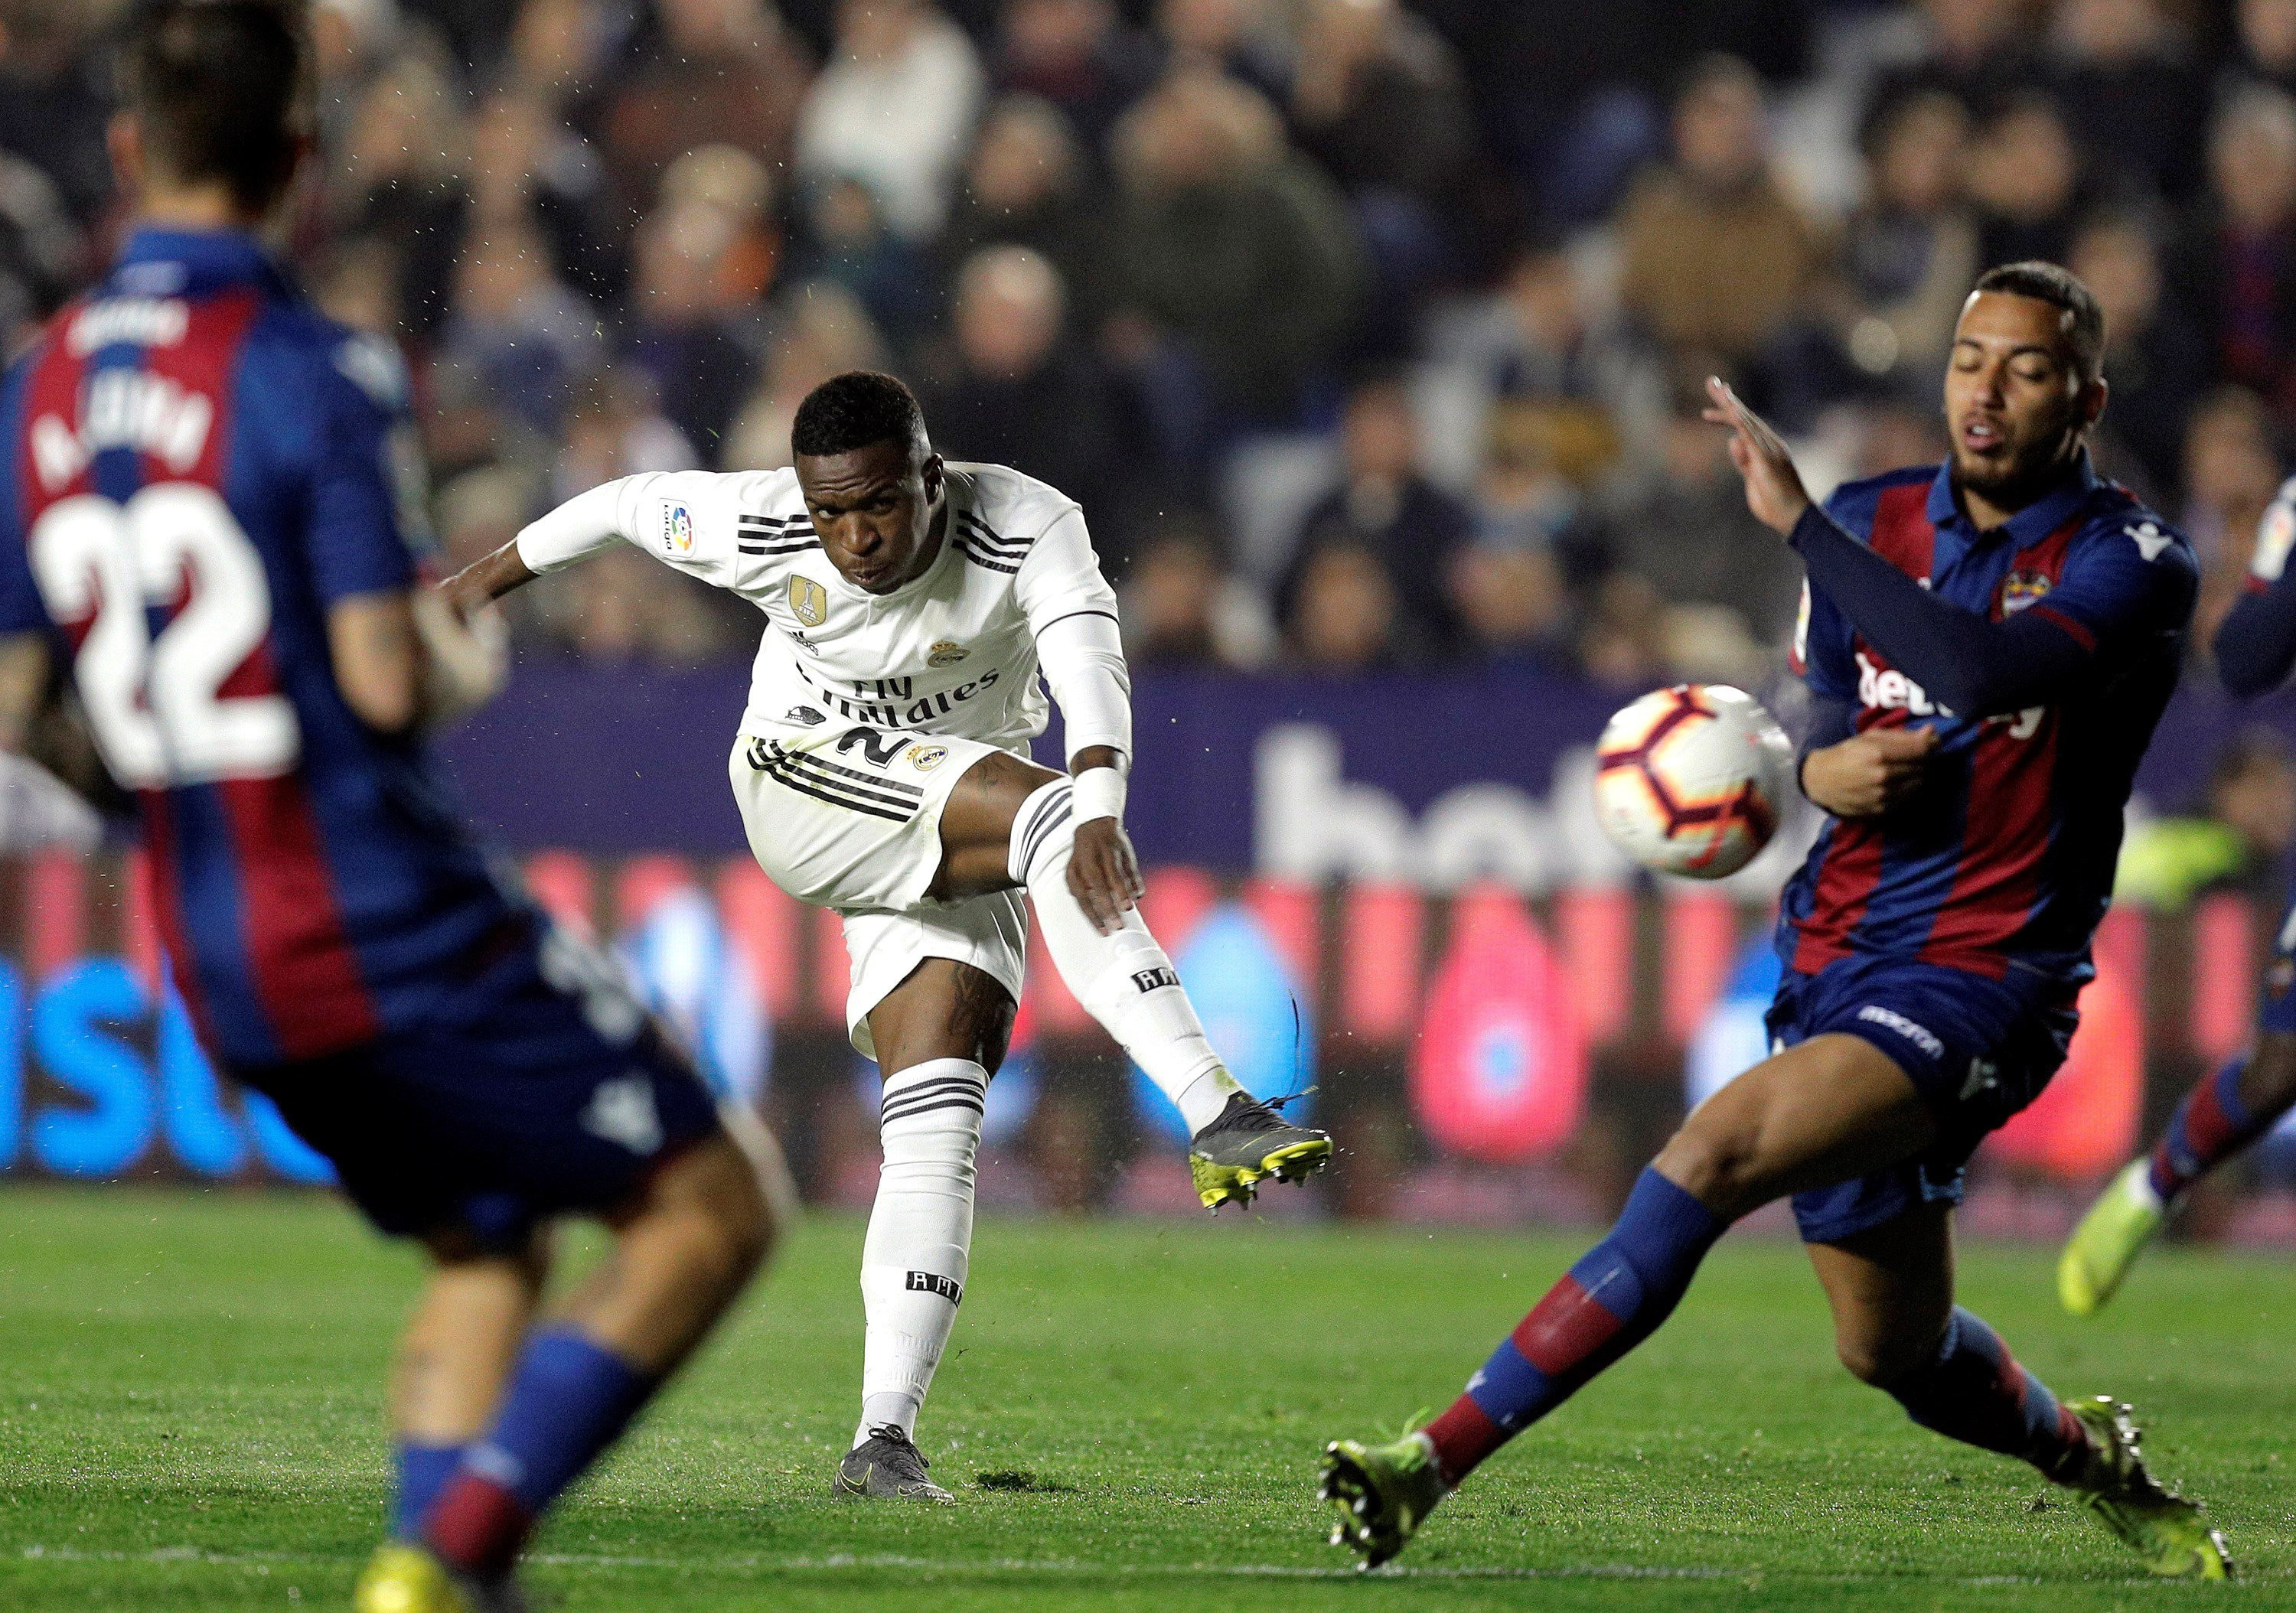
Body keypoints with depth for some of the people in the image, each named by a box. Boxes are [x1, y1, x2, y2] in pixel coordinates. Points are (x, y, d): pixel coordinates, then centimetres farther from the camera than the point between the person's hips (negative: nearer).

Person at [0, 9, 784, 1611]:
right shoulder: (319, 374, -15)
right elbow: (387, 680, -19)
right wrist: (463, 654, 3)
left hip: (223, 972, 7)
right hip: (394, 925, -7)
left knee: (485, 1251, 22)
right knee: (708, 1205, 1)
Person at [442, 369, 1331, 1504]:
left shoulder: (1027, 529, -23)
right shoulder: (756, 529, -19)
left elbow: (1089, 662, -41)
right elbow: (620, 507, 0)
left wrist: (1103, 805, -60)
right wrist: (482, 585, 16)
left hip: (956, 849, 2)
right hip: (805, 791, -2)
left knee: (937, 1122, -13)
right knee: (1046, 812, -31)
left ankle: (885, 1434, -13)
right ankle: (1216, 1118, -43)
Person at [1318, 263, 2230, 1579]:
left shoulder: (2131, 561, -11)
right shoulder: (1876, 522, 8)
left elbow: (1989, 673, -31)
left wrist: (1800, 520, -28)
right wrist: (1821, 767, -4)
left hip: (1984, 979, -7)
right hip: (1837, 961, 7)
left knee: (1718, 1152, -27)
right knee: (1894, 1349, 13)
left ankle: (1439, 1460, -28)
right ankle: (2086, 1454, 46)